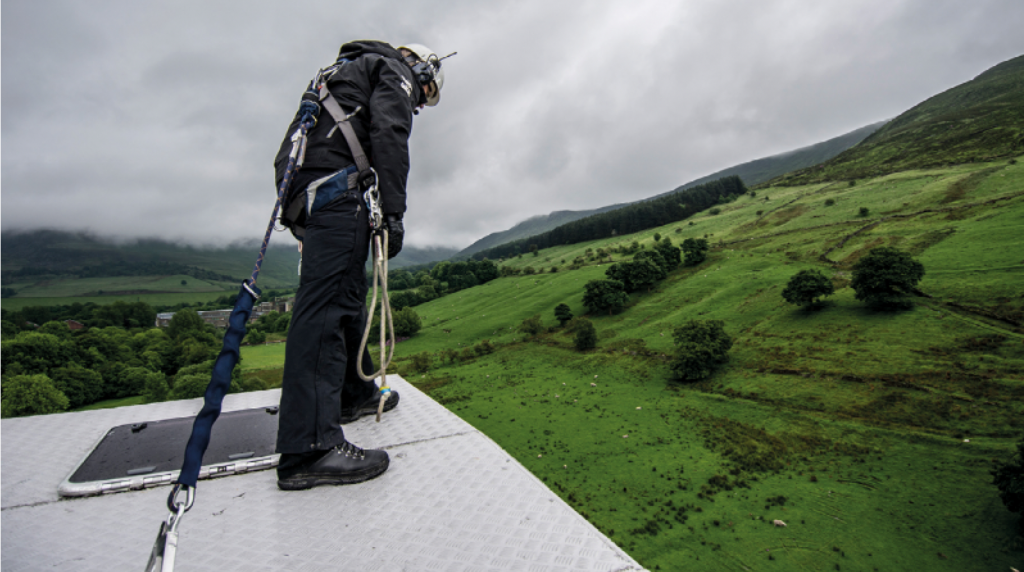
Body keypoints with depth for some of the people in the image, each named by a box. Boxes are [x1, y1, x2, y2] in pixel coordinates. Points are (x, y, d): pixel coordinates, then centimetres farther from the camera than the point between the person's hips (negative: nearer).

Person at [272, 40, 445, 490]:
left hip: (303, 188, 10)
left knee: (347, 293, 15)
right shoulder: (395, 70, 11)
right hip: (335, 185, -10)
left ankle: (355, 393, 27)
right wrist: (393, 211, -18)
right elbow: (388, 134, -11)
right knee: (328, 301, -19)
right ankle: (309, 447, -20)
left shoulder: (351, 71, 38)